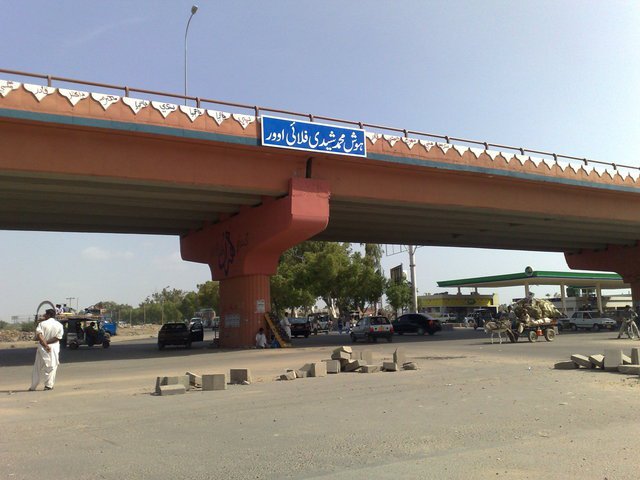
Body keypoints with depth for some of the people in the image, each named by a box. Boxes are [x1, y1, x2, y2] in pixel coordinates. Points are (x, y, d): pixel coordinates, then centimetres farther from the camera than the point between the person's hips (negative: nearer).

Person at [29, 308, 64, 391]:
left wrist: (45, 344, -15)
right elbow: (58, 337, -8)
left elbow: (39, 336, -16)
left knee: (37, 367, 10)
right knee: (52, 367, 6)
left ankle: (33, 386, 16)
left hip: (42, 348, -1)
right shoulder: (59, 325, 2)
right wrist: (47, 343, -9)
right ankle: (49, 385, 0)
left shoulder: (42, 324, -4)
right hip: (54, 348, 1)